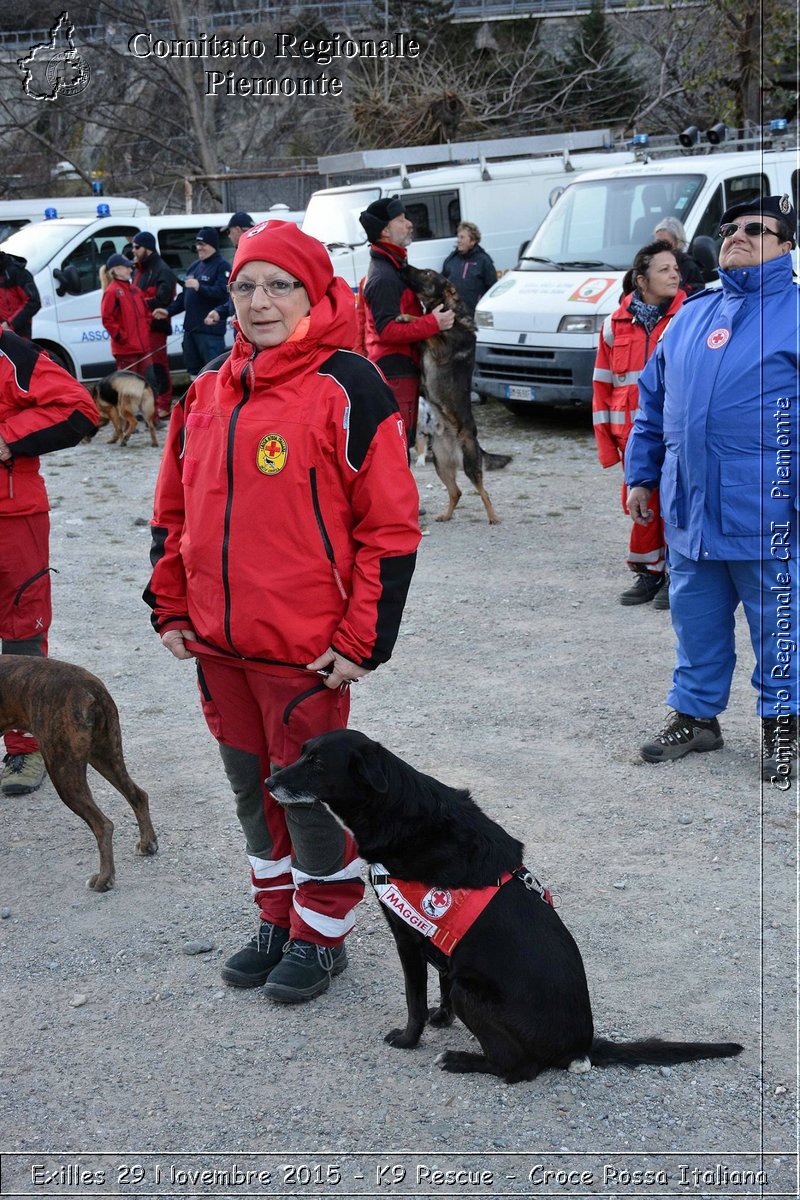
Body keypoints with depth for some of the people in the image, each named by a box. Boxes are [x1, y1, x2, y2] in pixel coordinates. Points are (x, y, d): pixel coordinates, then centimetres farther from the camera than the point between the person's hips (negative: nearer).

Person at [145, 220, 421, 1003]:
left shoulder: (345, 389, -11)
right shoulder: (208, 393, 9)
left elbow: (389, 525, -12)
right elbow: (174, 511, 17)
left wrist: (362, 639, -14)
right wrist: (171, 608, 12)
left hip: (304, 649, -6)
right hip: (219, 644, 6)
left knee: (307, 791, 5)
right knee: (251, 787, 17)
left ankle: (322, 935, 25)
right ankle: (277, 919, 35)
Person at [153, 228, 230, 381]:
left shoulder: (222, 266, -7)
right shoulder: (195, 266, 20)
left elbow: (222, 292, -21)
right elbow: (185, 294, 25)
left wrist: (199, 287, -29)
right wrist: (169, 311, 14)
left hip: (211, 329, -9)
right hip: (191, 328, 9)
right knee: (193, 369, 15)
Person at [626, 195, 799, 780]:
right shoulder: (692, 314, 14)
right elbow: (653, 401, 19)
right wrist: (640, 475, 16)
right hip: (690, 509, 5)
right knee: (696, 623, 15)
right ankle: (695, 715, 29)